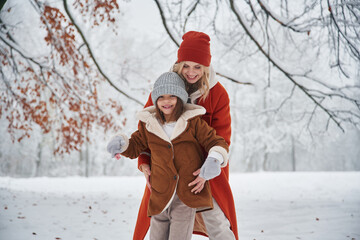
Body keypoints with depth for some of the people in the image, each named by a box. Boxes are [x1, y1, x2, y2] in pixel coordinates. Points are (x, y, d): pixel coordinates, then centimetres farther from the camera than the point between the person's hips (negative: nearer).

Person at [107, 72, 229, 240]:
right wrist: (121, 143, -3)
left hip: (188, 196, -3)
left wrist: (214, 160, -20)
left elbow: (216, 143, 2)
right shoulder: (148, 125, 7)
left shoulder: (194, 122, -1)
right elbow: (134, 147, 20)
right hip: (160, 198, 3)